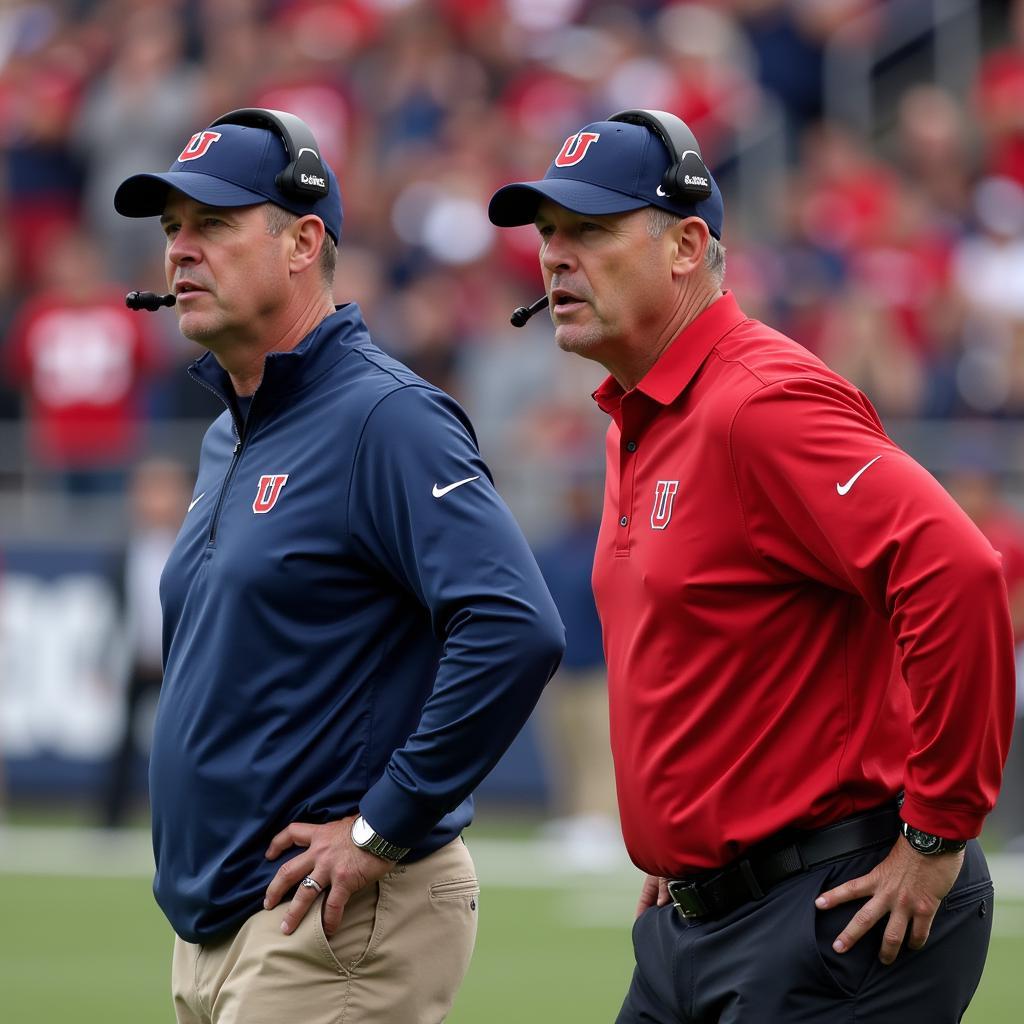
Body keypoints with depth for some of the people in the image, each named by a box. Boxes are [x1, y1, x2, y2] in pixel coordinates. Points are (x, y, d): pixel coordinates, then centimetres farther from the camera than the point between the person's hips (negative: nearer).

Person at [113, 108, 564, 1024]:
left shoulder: (385, 417, -13)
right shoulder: (228, 439, 17)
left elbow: (515, 630, -25)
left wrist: (383, 828, -20)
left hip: (335, 927, -9)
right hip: (210, 928, 9)